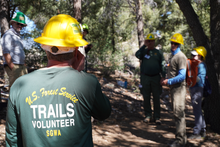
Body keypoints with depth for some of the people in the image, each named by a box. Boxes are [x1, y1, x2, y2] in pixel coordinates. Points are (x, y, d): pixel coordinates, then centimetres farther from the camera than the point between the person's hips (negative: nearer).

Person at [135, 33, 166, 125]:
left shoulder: (158, 53, 10)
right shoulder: (144, 51, 9)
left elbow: (162, 65, 8)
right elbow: (137, 55, -13)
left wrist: (163, 76, -3)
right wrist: (144, 46, -10)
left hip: (156, 78, 0)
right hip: (145, 78, 0)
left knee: (156, 98, 2)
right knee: (146, 98, 5)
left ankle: (157, 117, 9)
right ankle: (148, 116, 15)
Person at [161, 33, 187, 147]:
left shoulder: (180, 57, -14)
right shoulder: (172, 56, 16)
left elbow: (182, 76, -21)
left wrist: (169, 81, -19)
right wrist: (166, 81, 14)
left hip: (179, 87, -10)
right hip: (173, 87, 10)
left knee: (179, 113, -7)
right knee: (177, 113, 15)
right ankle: (182, 137, 25)